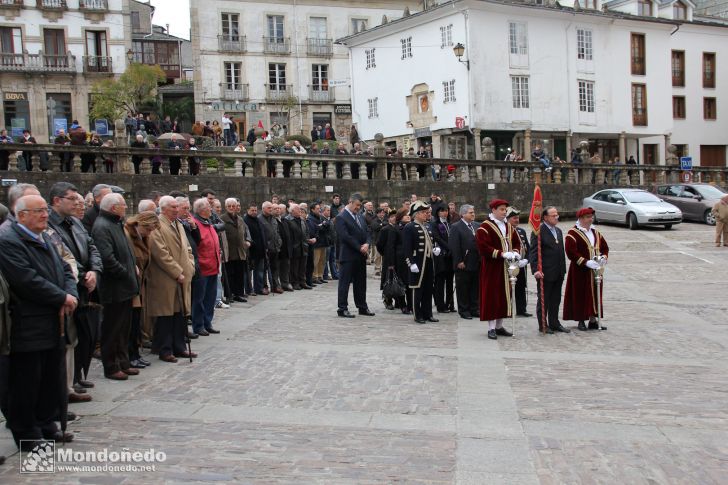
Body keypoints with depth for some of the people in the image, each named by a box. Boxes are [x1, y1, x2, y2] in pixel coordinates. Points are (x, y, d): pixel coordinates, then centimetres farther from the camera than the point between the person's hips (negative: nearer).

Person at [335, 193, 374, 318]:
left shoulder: (359, 217, 15)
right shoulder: (341, 217, -10)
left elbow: (365, 232, 14)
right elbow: (345, 236, -18)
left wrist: (366, 244, -6)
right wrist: (359, 248, -16)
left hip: (361, 255, 8)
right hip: (348, 256, -8)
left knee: (361, 283, 13)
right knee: (344, 282, 0)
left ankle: (362, 307, 22)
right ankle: (342, 309, 6)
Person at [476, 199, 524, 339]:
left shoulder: (509, 226, 13)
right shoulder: (485, 227, -10)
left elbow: (517, 242, 18)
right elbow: (483, 247, -18)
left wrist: (515, 252, -4)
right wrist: (502, 254, -22)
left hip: (506, 268, 7)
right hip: (492, 268, -7)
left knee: (504, 296, 10)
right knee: (492, 297, -3)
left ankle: (499, 326, 20)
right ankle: (491, 328, 3)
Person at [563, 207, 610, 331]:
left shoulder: (595, 233, 12)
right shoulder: (573, 233, -10)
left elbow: (605, 247, 19)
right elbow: (571, 252, -18)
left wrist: (603, 258, -2)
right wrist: (587, 262, -22)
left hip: (596, 270, 6)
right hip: (580, 272, -6)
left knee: (595, 295, 9)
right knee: (580, 295, -2)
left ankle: (593, 320, 17)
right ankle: (581, 321, 9)